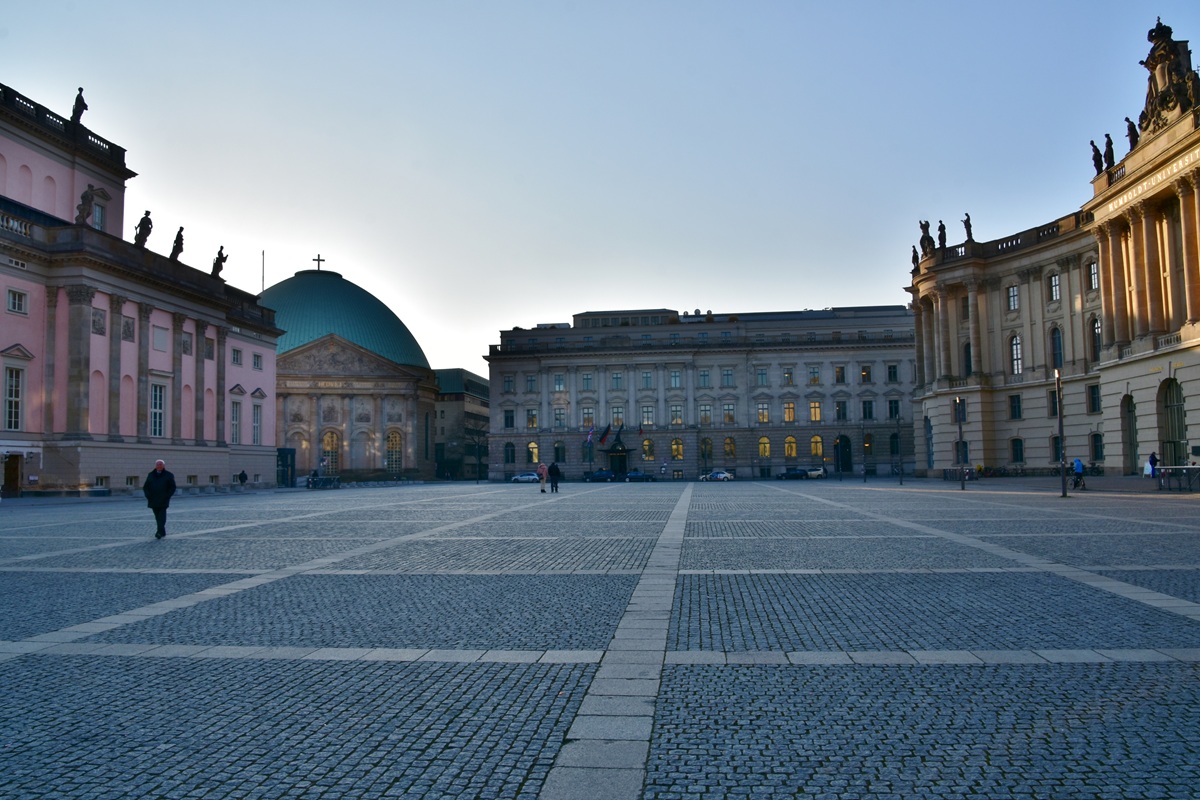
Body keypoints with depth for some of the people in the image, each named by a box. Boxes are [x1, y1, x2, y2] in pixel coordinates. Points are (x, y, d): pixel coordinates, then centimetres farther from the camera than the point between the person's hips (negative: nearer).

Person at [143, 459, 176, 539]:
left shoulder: (168, 475, 2)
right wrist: (148, 496, 0)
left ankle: (160, 532, -19)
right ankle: (162, 532, 15)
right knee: (157, 516, 7)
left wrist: (167, 496, -9)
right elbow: (145, 487, 16)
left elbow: (172, 487, 3)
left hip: (163, 501, -4)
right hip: (153, 501, 4)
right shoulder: (151, 475, 11)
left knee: (162, 516, -12)